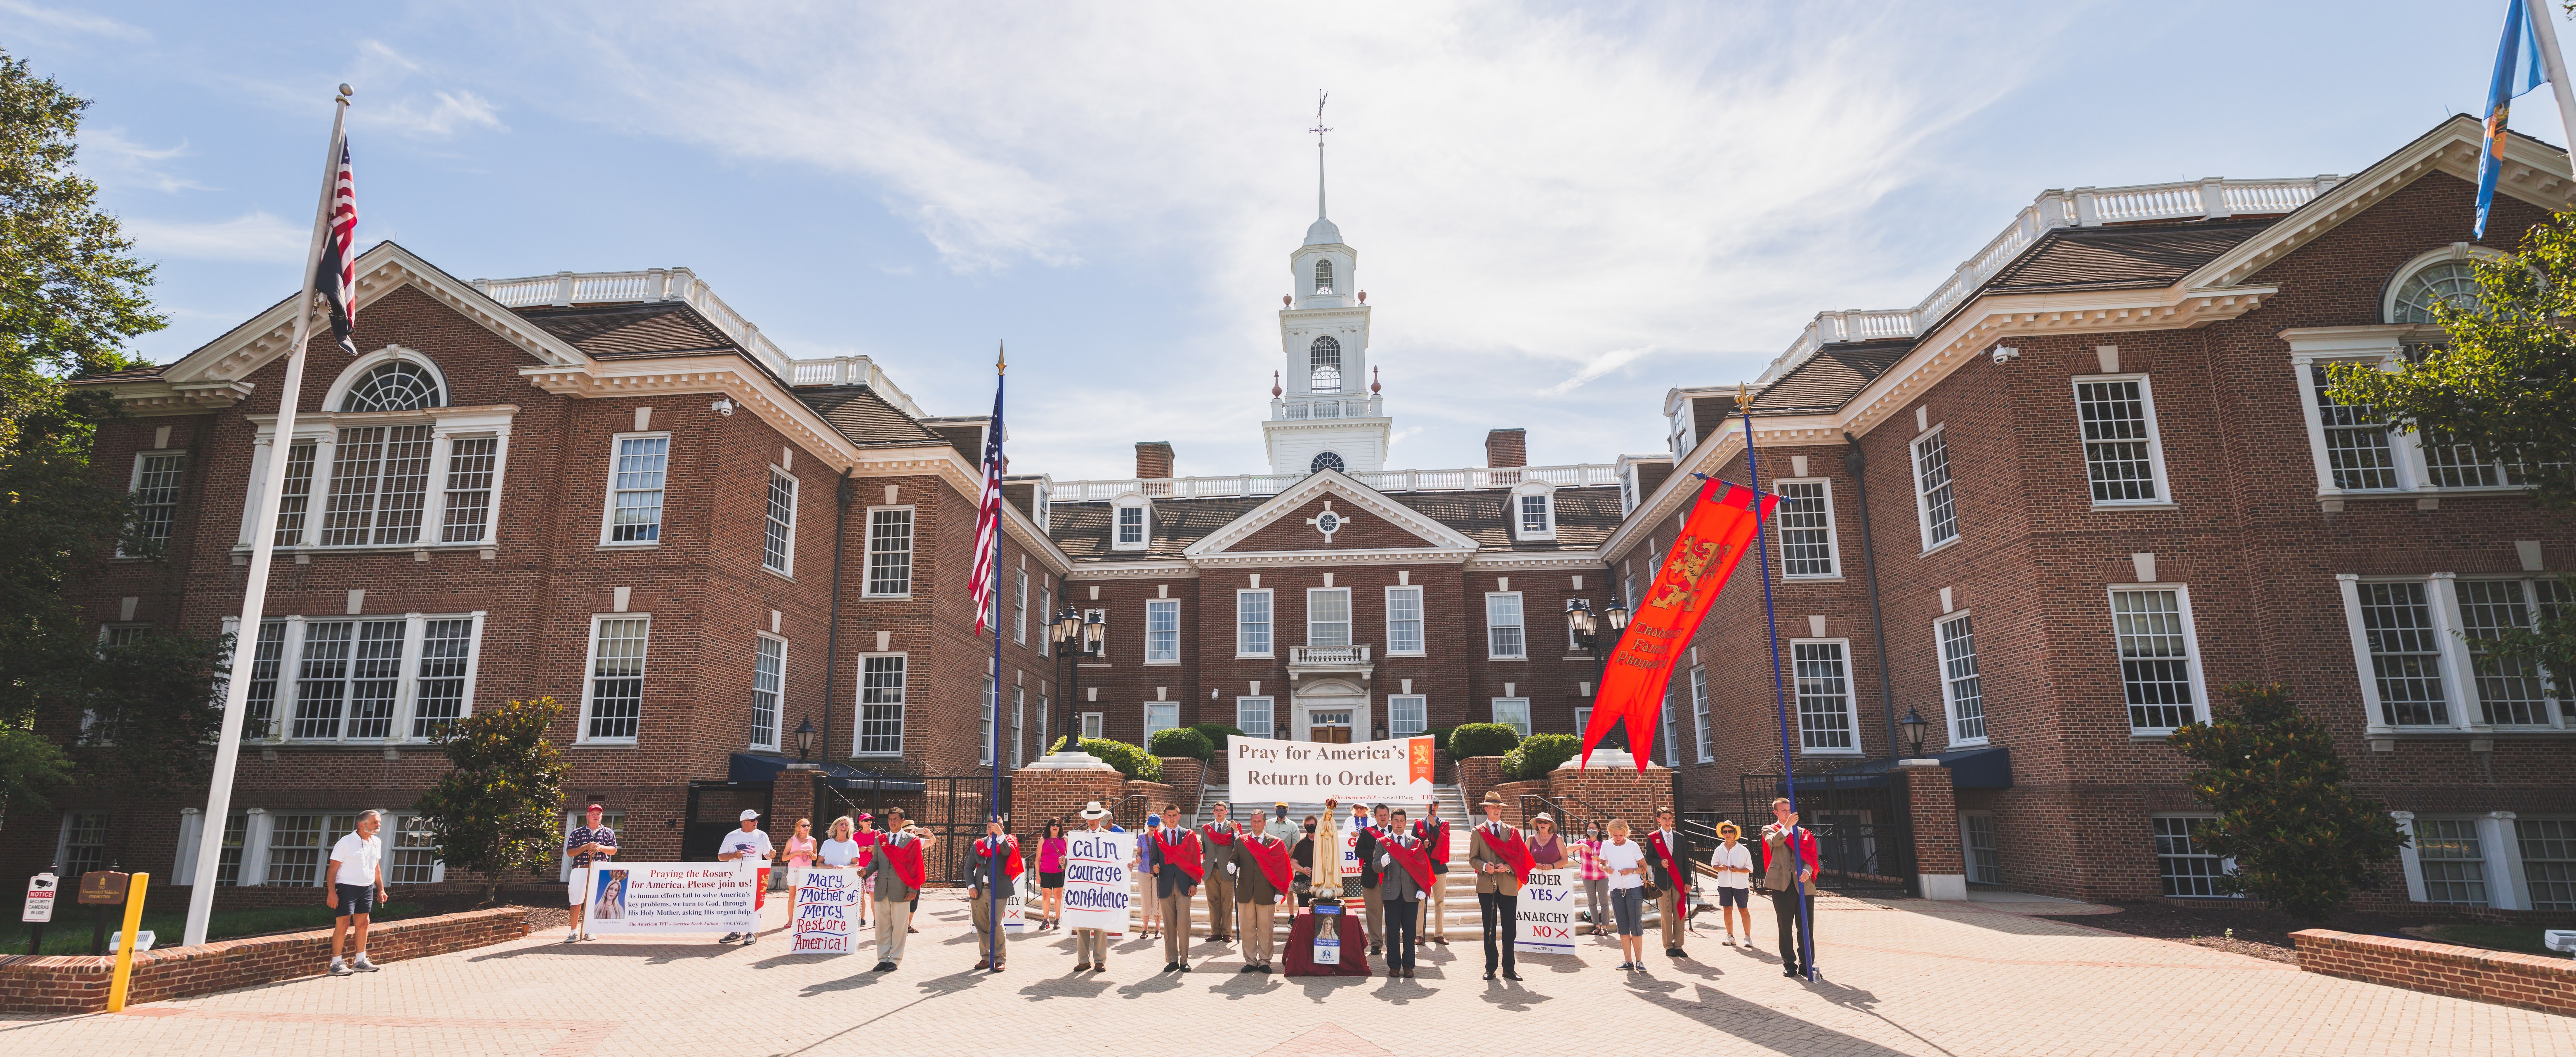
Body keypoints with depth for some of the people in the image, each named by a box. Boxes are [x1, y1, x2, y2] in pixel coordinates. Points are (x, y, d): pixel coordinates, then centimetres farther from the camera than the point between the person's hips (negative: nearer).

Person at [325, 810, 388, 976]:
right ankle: (336, 964, 2)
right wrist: (332, 892, -19)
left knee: (363, 924, 9)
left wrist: (381, 889, 17)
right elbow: (333, 868, -13)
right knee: (343, 925, -6)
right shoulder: (346, 842, -12)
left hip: (367, 888, 7)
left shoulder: (376, 843, 10)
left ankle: (360, 962, 16)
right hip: (347, 887, -7)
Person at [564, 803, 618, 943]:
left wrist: (601, 847, -12)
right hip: (580, 870, -1)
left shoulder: (608, 833, 12)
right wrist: (586, 847, -13)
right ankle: (574, 932, 3)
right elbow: (569, 852, 1)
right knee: (576, 901, -4)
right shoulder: (577, 833, 9)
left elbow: (613, 850, 6)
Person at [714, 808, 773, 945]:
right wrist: (734, 855, -14)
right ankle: (735, 932, 17)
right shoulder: (731, 837, 4)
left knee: (755, 905, -5)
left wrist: (771, 855, -23)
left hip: (755, 878, -2)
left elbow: (767, 855, 1)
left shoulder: (762, 836, 3)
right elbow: (720, 857, 4)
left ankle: (752, 933, 2)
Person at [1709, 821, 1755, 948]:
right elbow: (1713, 865, 12)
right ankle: (1730, 936, 16)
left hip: (1741, 884, -3)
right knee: (1727, 910, 6)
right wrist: (1720, 868, -9)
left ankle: (1748, 937, 9)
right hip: (1724, 884, 3)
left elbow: (1750, 869, -2)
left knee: (1744, 910, 0)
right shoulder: (1719, 850, 4)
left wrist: (1738, 870, -19)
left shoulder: (1743, 850, -4)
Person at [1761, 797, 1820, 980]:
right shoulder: (1769, 830, 10)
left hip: (1804, 884, 2)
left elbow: (1811, 855, 4)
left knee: (1806, 928, 1)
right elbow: (1774, 842, -14)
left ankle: (1807, 965, 10)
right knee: (1785, 928, 4)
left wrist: (1807, 870, -16)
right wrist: (1787, 826, -29)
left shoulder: (1803, 833, 17)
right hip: (1782, 884, -2)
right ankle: (1789, 964, 13)